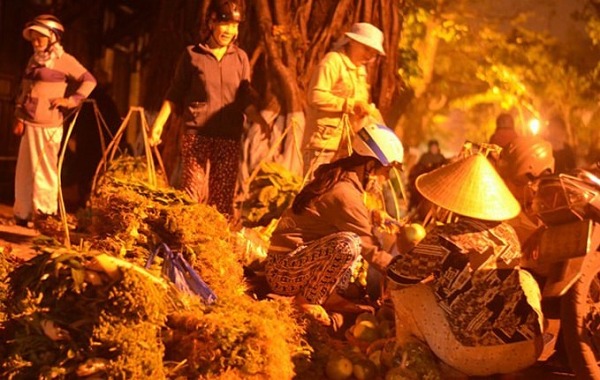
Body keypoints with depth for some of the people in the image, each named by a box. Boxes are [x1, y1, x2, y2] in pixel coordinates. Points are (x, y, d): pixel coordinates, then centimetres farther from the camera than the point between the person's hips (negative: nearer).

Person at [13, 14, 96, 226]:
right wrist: (18, 117, 9)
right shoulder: (34, 60, 14)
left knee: (44, 169, 1)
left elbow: (89, 81, -4)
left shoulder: (63, 60, -5)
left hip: (48, 125, -6)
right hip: (29, 123, 6)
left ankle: (45, 214, 11)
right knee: (25, 170, 8)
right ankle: (23, 215, 16)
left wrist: (71, 100, -11)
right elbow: (24, 90, 16)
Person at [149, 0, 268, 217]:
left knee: (223, 197, 0)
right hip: (196, 135, -2)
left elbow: (245, 99, 10)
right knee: (193, 193, -7)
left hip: (229, 138, 2)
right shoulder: (192, 55, 5)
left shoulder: (240, 58, 10)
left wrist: (260, 120, -7)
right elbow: (175, 95, 9)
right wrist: (159, 123, 0)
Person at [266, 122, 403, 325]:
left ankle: (330, 295, 5)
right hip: (282, 272, -10)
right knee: (348, 244, -33)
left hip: (298, 258, 10)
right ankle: (308, 301, -12)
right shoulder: (344, 193, -20)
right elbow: (371, 252, -16)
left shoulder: (336, 178, 8)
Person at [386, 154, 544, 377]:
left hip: (473, 358, -4)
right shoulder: (508, 234, 4)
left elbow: (397, 275, -1)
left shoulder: (445, 238, -11)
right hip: (527, 352, 5)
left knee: (406, 292, 10)